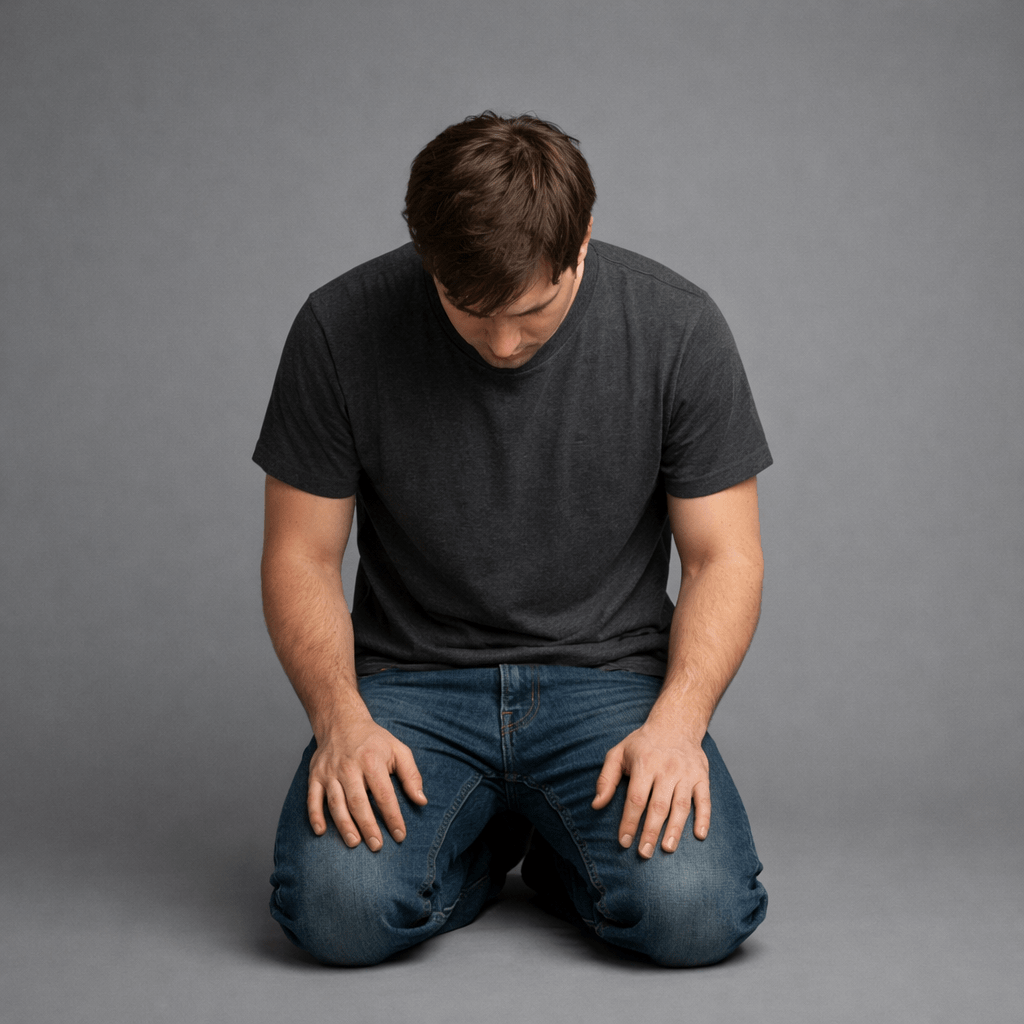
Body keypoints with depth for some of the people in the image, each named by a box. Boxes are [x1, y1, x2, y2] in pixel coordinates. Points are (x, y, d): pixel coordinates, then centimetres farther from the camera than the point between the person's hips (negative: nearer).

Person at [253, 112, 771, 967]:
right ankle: (481, 839, 9)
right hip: (413, 680, 1)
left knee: (694, 913, -26)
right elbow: (301, 558, -3)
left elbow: (724, 556, -3)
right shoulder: (344, 330, -10)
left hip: (608, 675, 0)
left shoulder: (677, 330, -9)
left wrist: (676, 721, -20)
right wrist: (343, 718, -20)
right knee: (340, 910, -27)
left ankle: (562, 849, 11)